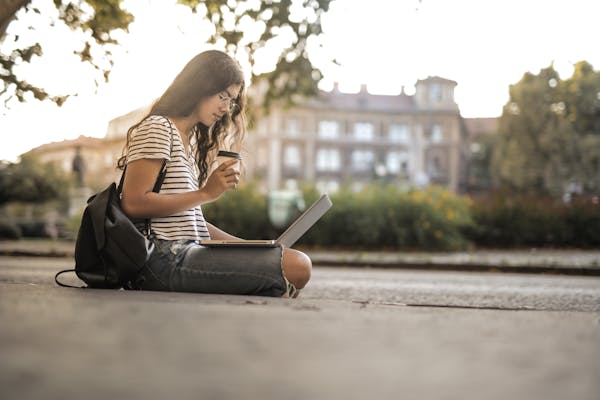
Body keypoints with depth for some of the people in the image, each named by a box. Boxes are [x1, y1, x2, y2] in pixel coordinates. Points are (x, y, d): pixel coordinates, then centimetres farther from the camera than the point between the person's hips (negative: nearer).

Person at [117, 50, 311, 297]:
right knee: (297, 267, -20)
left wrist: (251, 248, 8)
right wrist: (206, 193, -13)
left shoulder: (190, 142, 25)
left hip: (186, 254, 9)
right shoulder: (157, 128, -2)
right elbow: (133, 203, -14)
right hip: (164, 260, -9)